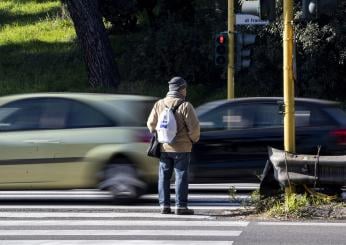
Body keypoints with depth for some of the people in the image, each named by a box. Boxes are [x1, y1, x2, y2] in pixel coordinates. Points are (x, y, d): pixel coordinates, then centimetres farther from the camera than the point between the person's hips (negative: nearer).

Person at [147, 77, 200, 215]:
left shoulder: (159, 104, 2)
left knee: (164, 176, 10)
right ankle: (180, 206, -1)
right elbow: (194, 127, -14)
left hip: (164, 147, 4)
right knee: (181, 176, 1)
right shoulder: (185, 106, -12)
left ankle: (164, 205, 9)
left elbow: (151, 124, 6)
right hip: (182, 147, -4)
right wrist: (194, 139, 6)